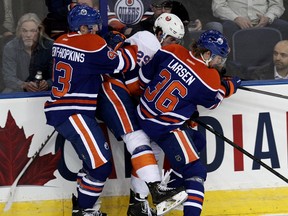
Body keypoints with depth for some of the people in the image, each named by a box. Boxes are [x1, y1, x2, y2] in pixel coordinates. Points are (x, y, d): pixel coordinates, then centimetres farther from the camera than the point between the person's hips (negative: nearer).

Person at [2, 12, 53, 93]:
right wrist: (24, 85, -33)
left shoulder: (50, 46, -8)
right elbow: (8, 78, -12)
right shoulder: (10, 48, -6)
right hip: (18, 91, 0)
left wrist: (47, 84, -33)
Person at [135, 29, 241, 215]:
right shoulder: (210, 79, -16)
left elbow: (145, 76, 6)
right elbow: (213, 102, 5)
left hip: (143, 115, 8)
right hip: (165, 128, -8)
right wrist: (229, 87, 21)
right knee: (195, 172, -4)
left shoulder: (171, 52, -4)